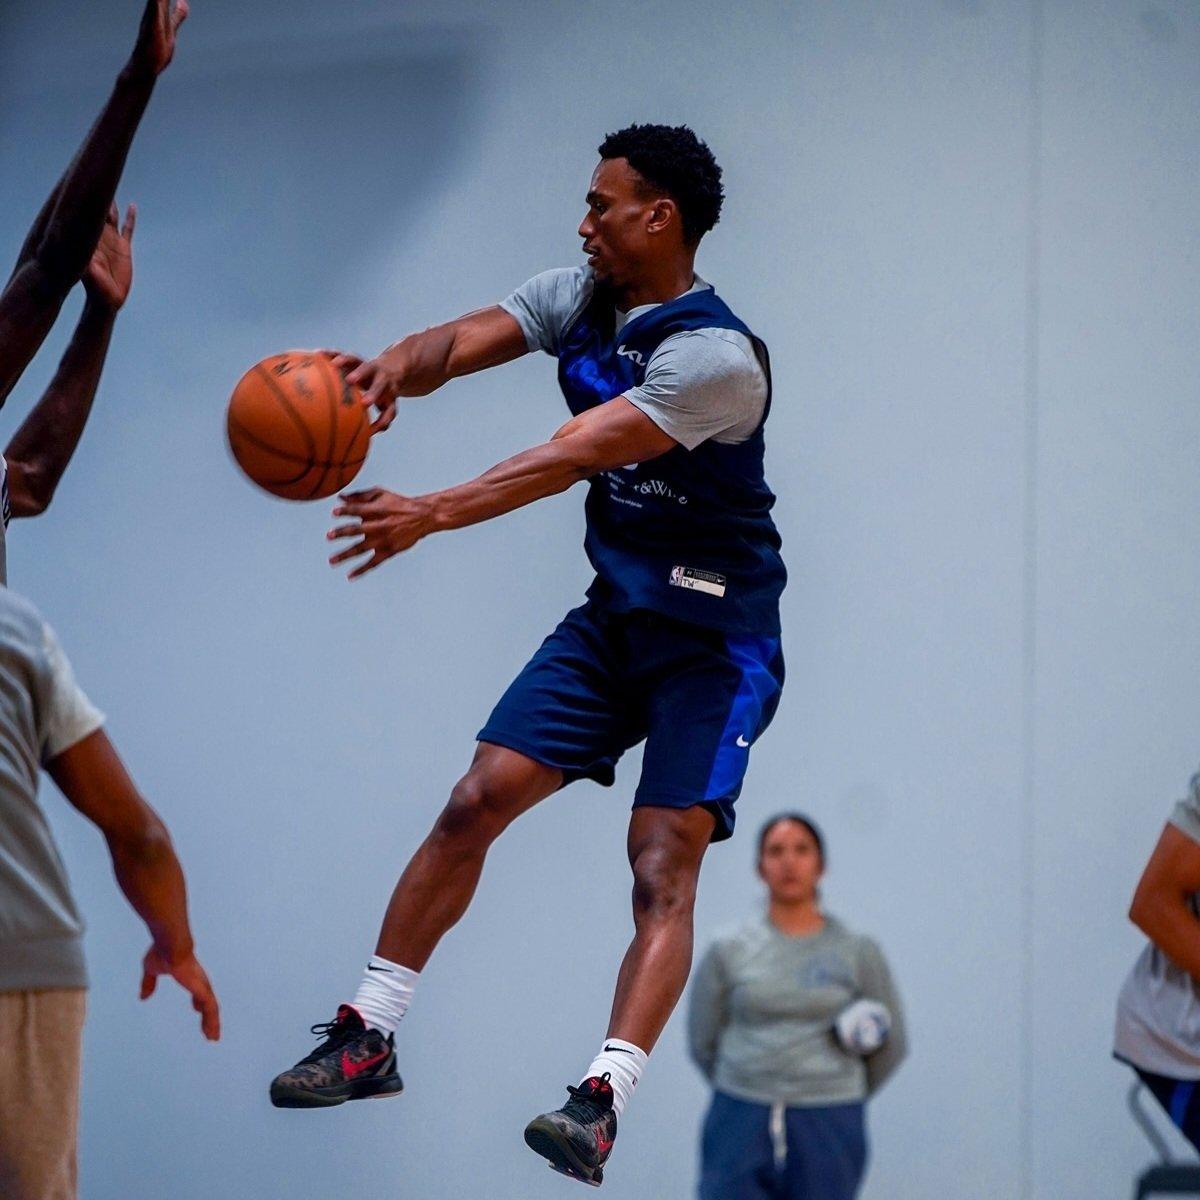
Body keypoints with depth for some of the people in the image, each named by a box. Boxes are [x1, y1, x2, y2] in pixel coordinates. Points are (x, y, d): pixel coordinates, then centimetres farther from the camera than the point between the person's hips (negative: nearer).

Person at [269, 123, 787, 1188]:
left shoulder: (715, 356, -23)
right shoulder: (581, 299, 3)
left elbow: (570, 457, -31)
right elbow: (463, 341, -10)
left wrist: (429, 516, -36)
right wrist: (395, 367, -34)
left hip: (714, 640, -7)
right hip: (614, 615, 7)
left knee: (663, 868, -16)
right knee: (476, 801, 0)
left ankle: (604, 1098, -24)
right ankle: (367, 1038, 7)